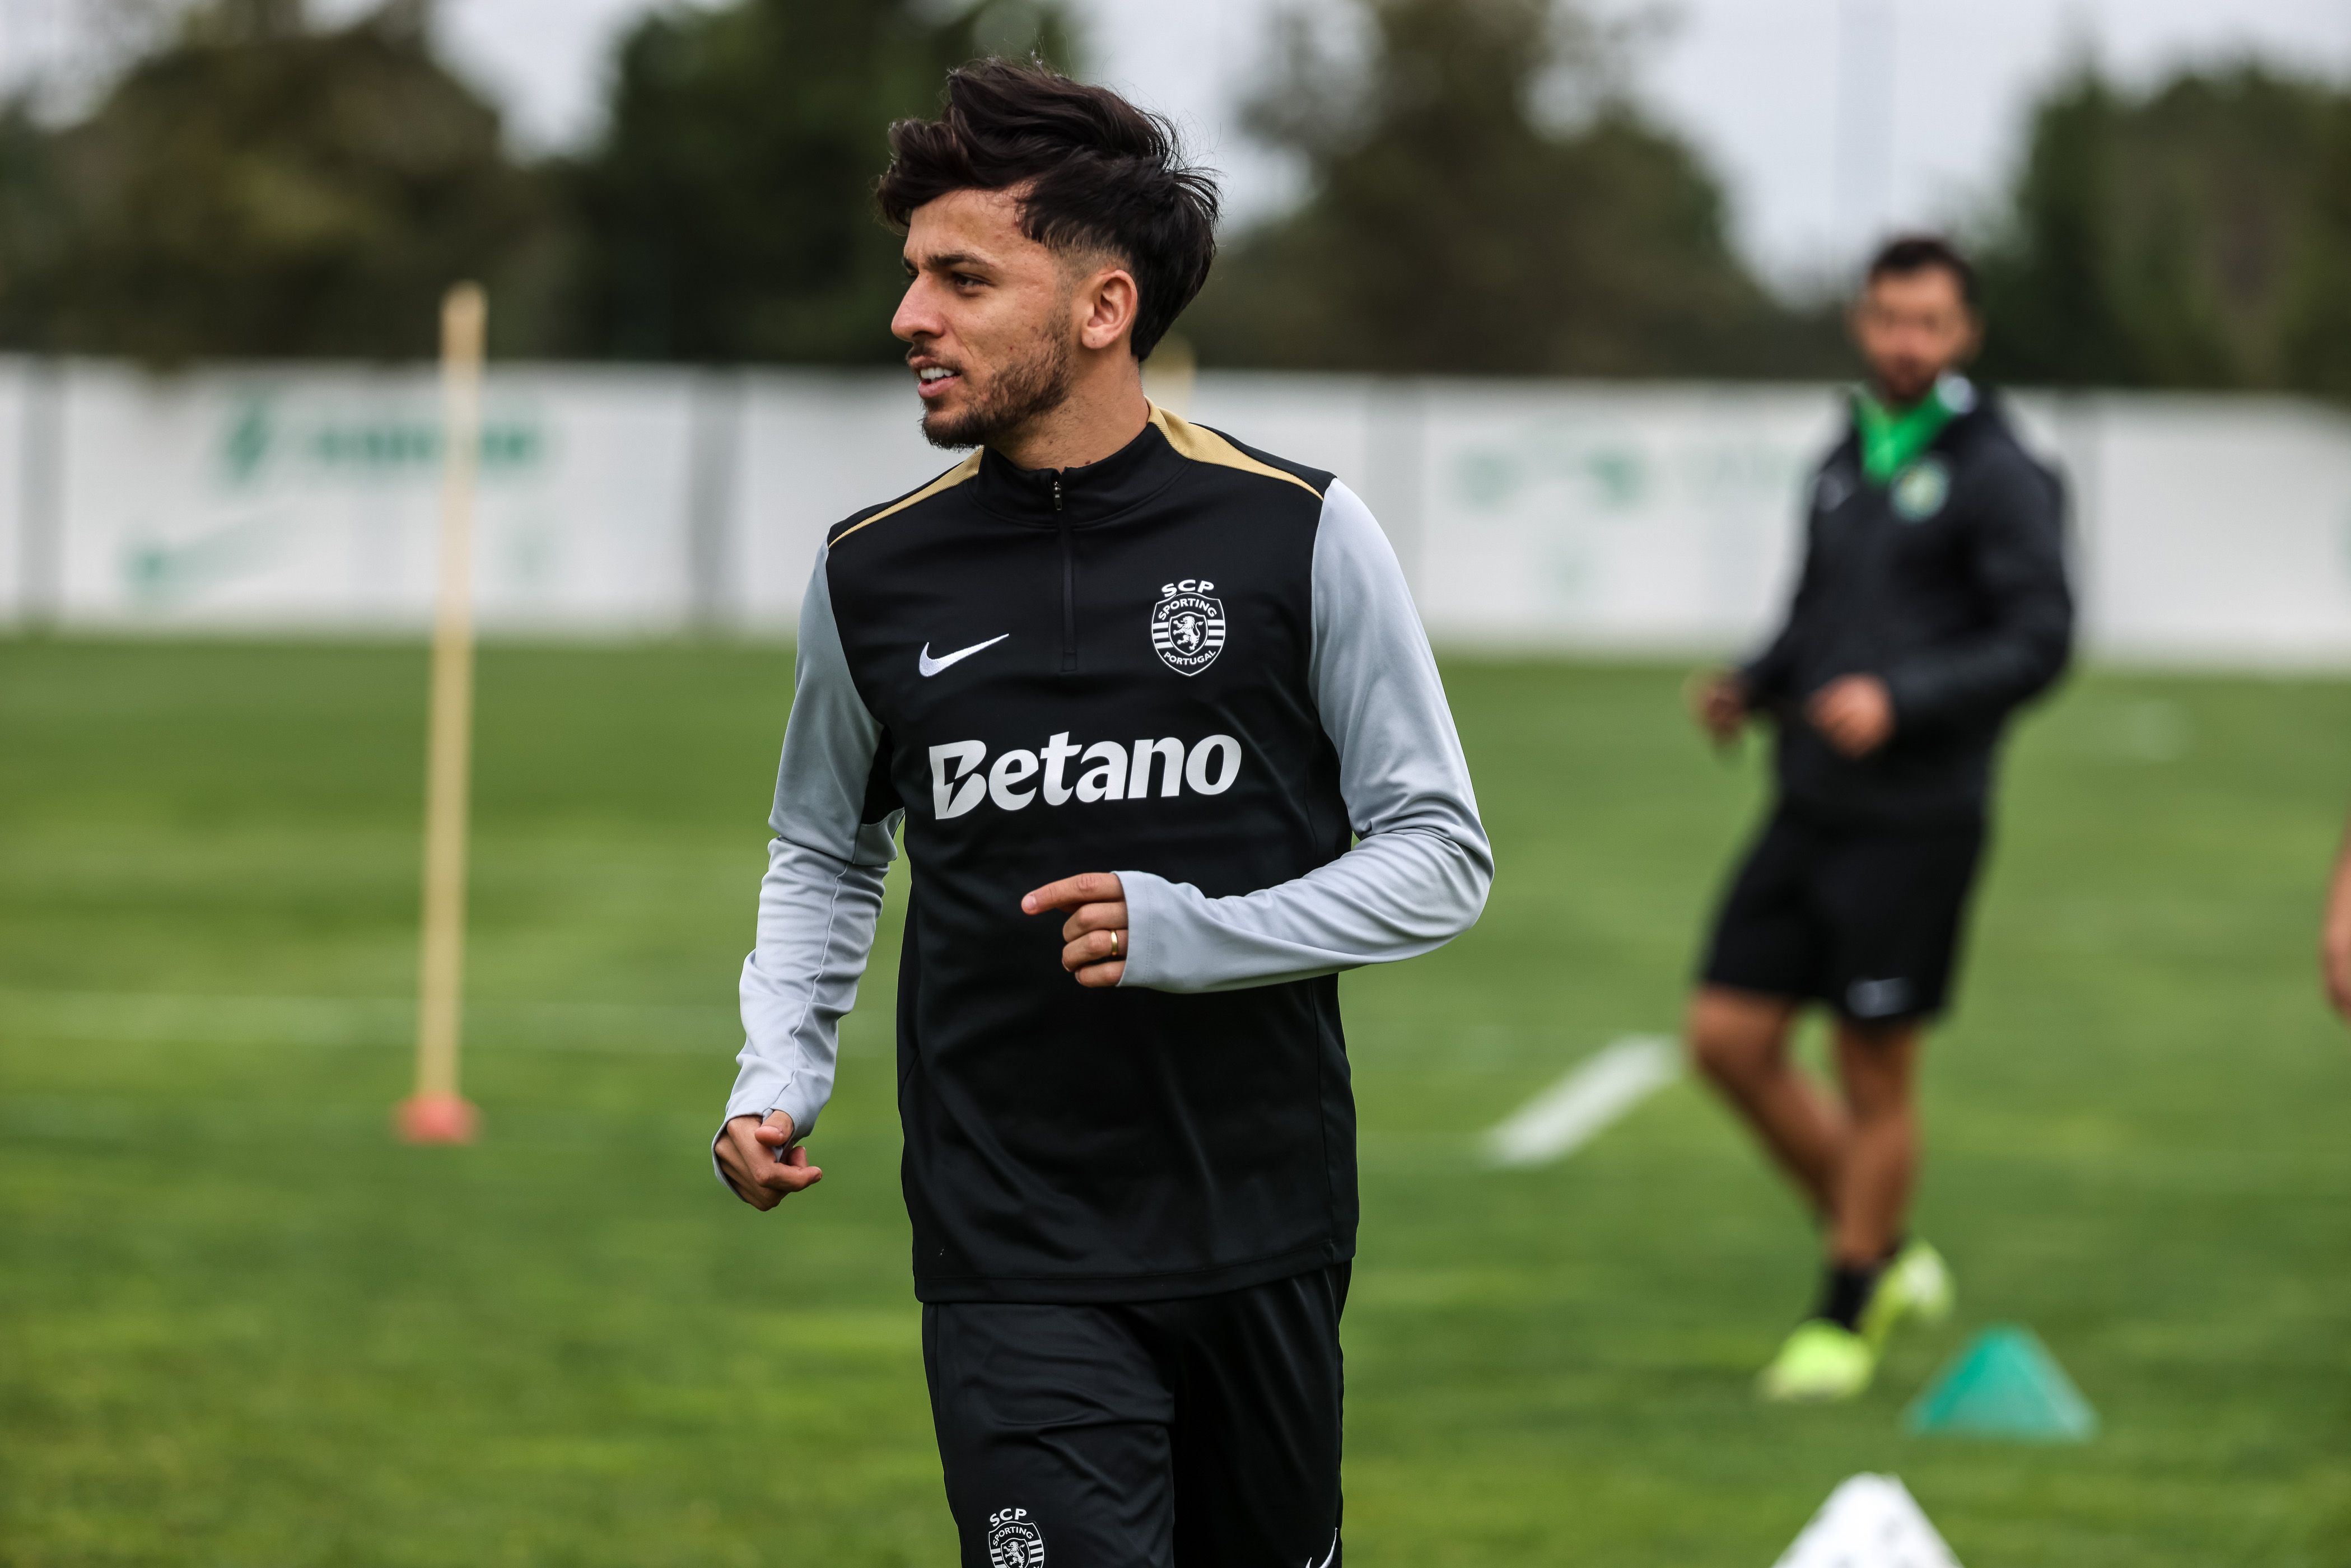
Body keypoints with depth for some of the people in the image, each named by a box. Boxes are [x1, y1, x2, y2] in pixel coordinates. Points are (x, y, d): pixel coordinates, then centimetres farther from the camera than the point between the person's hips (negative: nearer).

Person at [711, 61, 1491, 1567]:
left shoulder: (1301, 534, -4)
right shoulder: (873, 571, 3)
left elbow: (1440, 854, 0)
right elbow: (826, 854, 19)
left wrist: (1195, 934, -15)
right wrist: (778, 1075, 3)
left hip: (1265, 1233, 0)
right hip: (1012, 1258, 0)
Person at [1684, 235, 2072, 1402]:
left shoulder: (1994, 474, -8)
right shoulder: (1843, 464, 13)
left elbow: (2040, 639, -14)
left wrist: (1900, 701, -23)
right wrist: (1751, 688, 4)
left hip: (1914, 816, -7)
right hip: (1811, 810, 7)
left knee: (1876, 1073, 0)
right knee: (1730, 1038, 3)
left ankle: (1847, 1319, 15)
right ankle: (1885, 1257, 19)